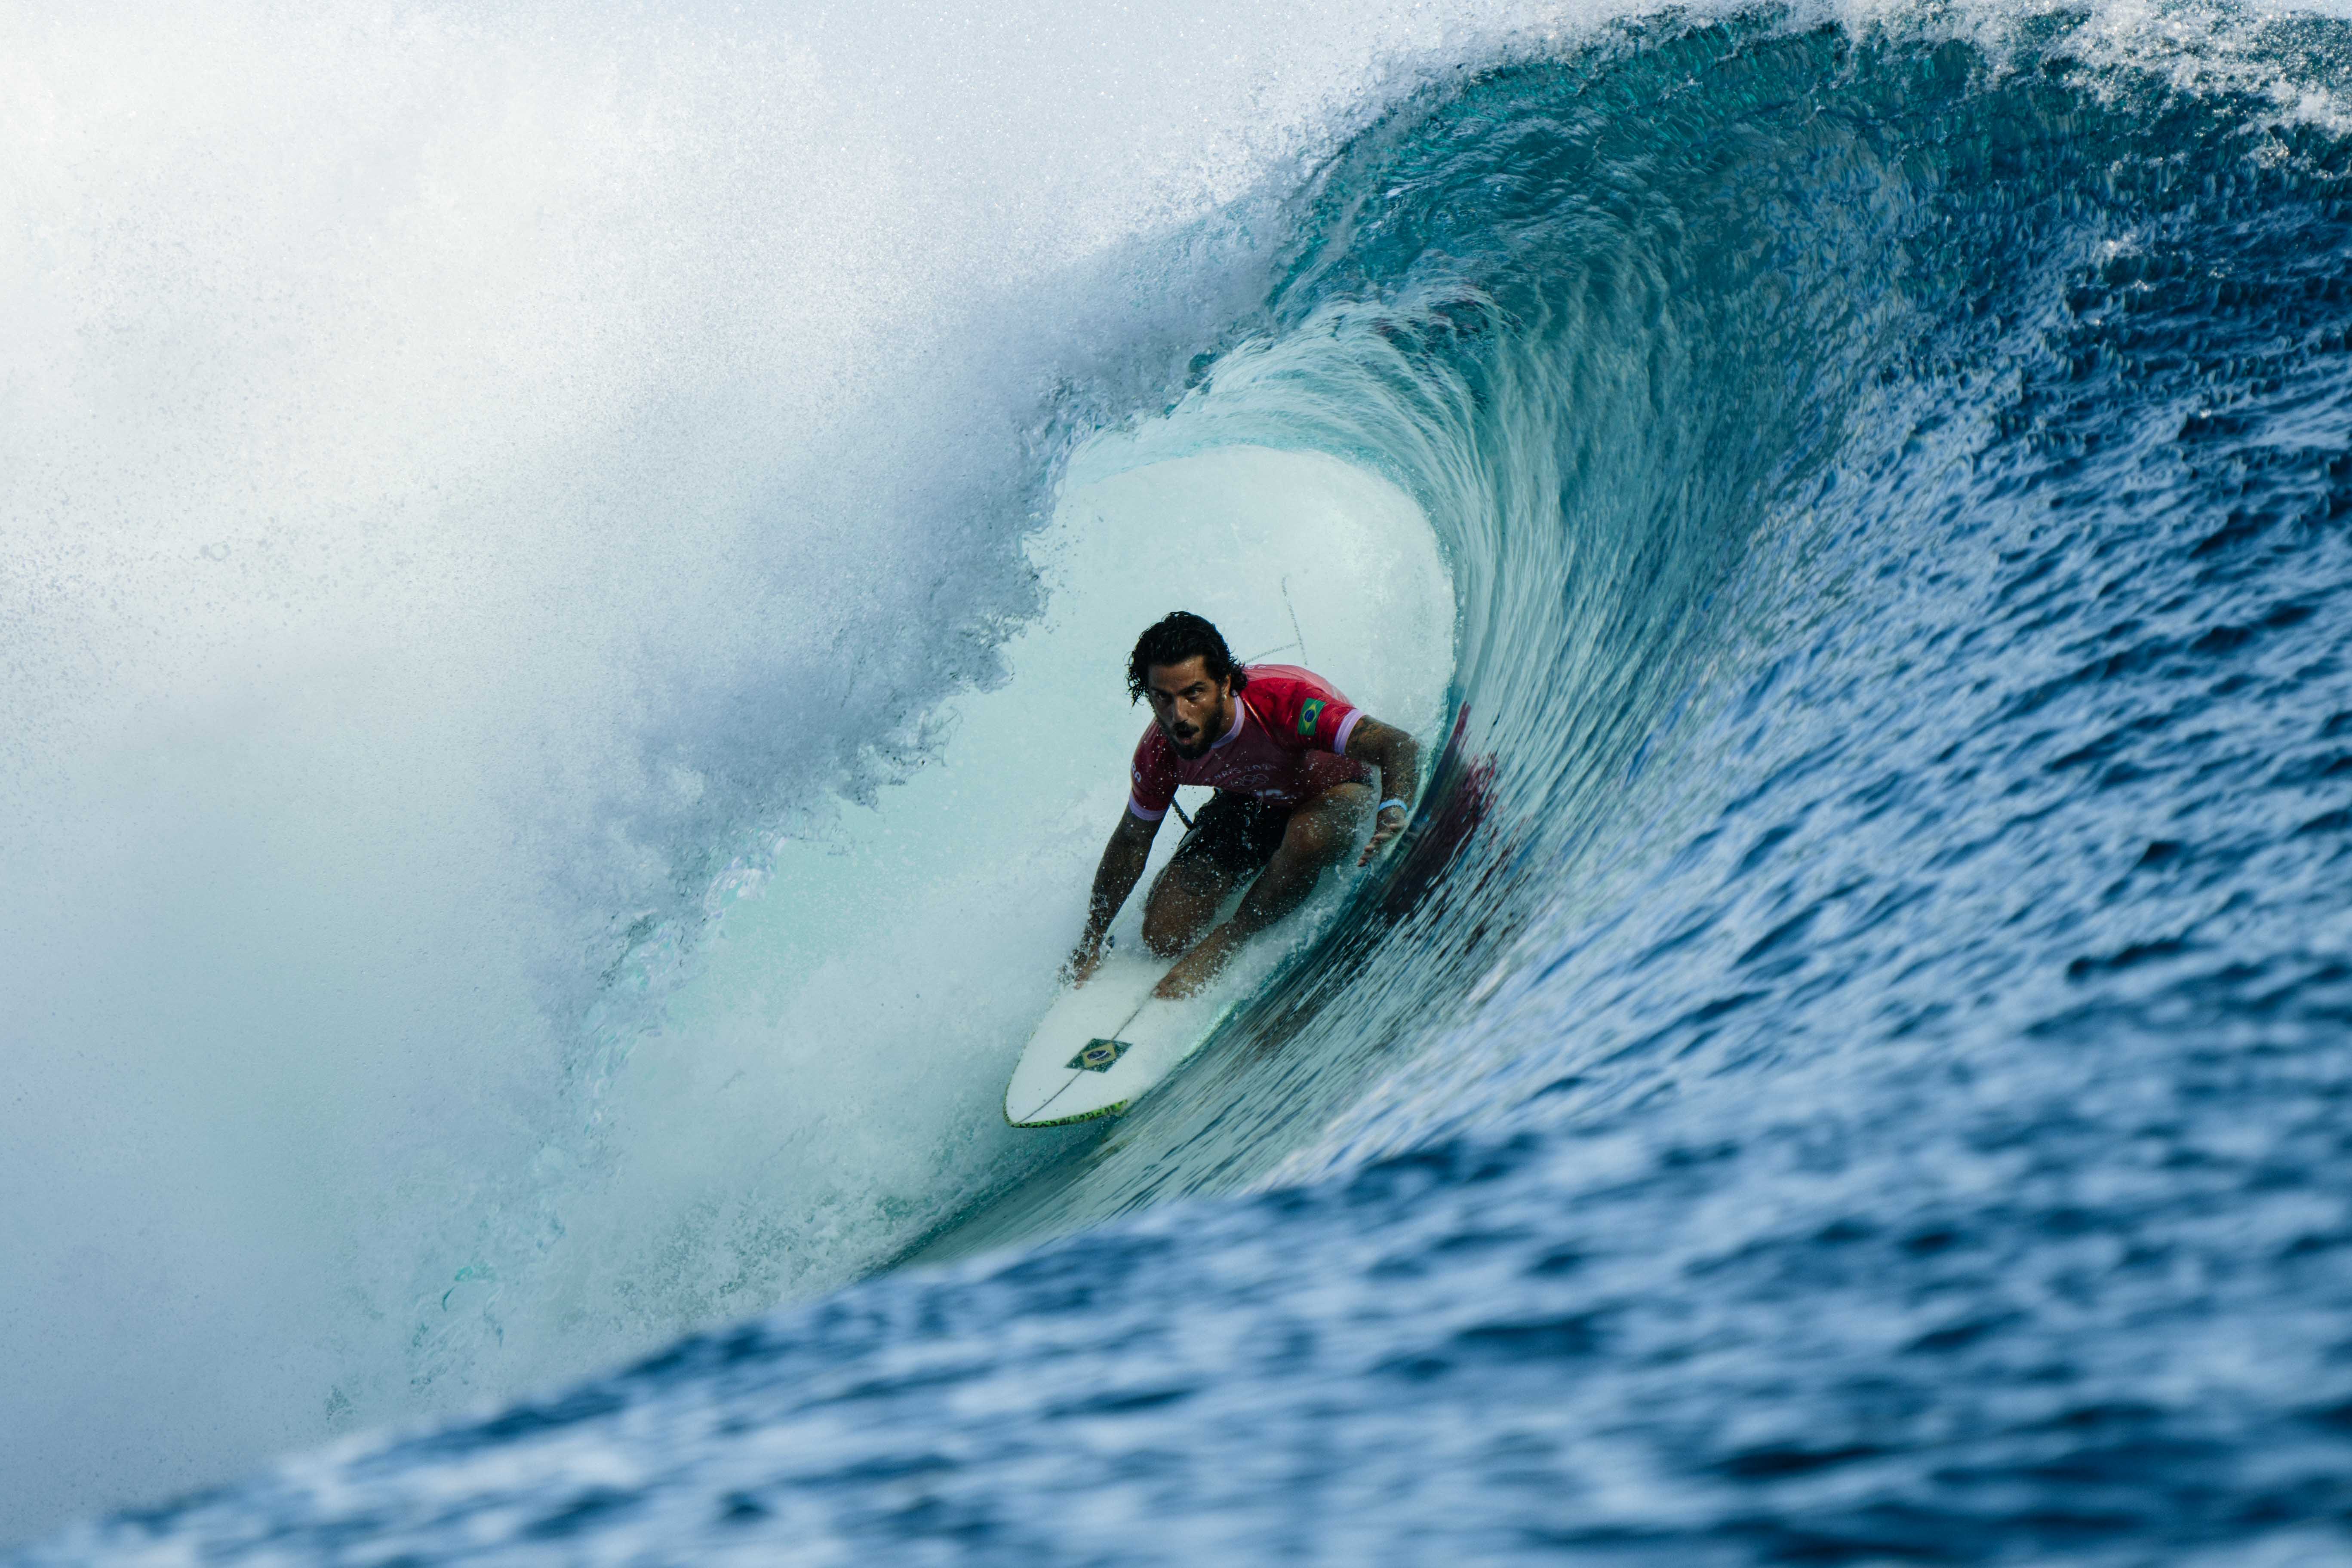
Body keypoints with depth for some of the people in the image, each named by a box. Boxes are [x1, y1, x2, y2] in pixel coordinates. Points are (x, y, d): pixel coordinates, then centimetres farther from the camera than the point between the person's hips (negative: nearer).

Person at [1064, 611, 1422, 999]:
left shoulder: (1281, 701, -39)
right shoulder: (1160, 752, -23)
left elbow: (1400, 746, -44)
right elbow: (1131, 842, -5)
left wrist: (1394, 811, -65)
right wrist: (1091, 943, 1)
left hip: (1335, 790, -4)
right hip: (1253, 803, 4)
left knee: (1308, 835, -40)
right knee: (1164, 936, -7)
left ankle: (1231, 938, -15)